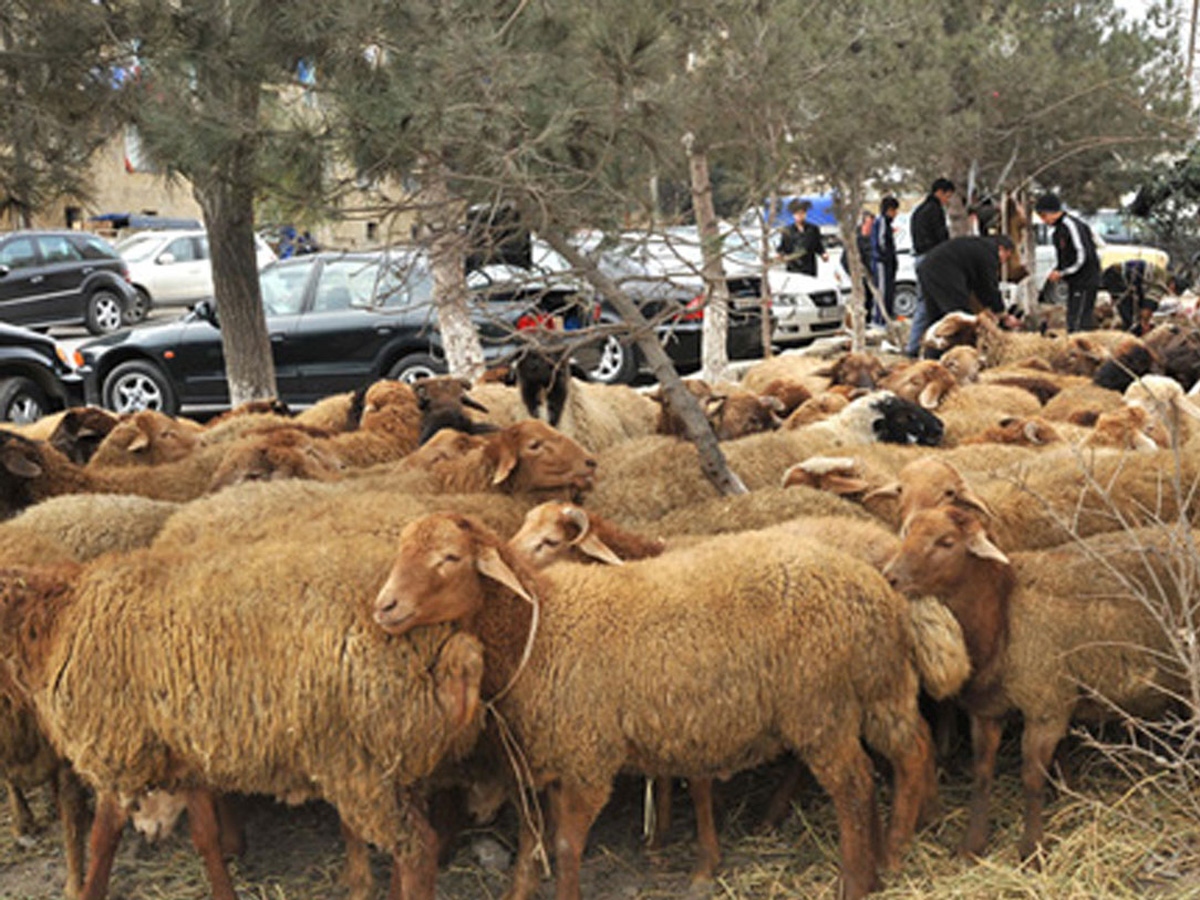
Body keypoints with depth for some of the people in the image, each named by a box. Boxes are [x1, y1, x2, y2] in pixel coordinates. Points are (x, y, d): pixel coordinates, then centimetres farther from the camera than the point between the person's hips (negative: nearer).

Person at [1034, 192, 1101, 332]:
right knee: (1072, 321, 13)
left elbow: (1082, 256, -22)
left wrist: (1061, 273, -15)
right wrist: (1056, 271, 7)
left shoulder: (1071, 225, -17)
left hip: (1085, 282, -10)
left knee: (1080, 322, -13)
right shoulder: (1059, 227, 13)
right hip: (1075, 282, 10)